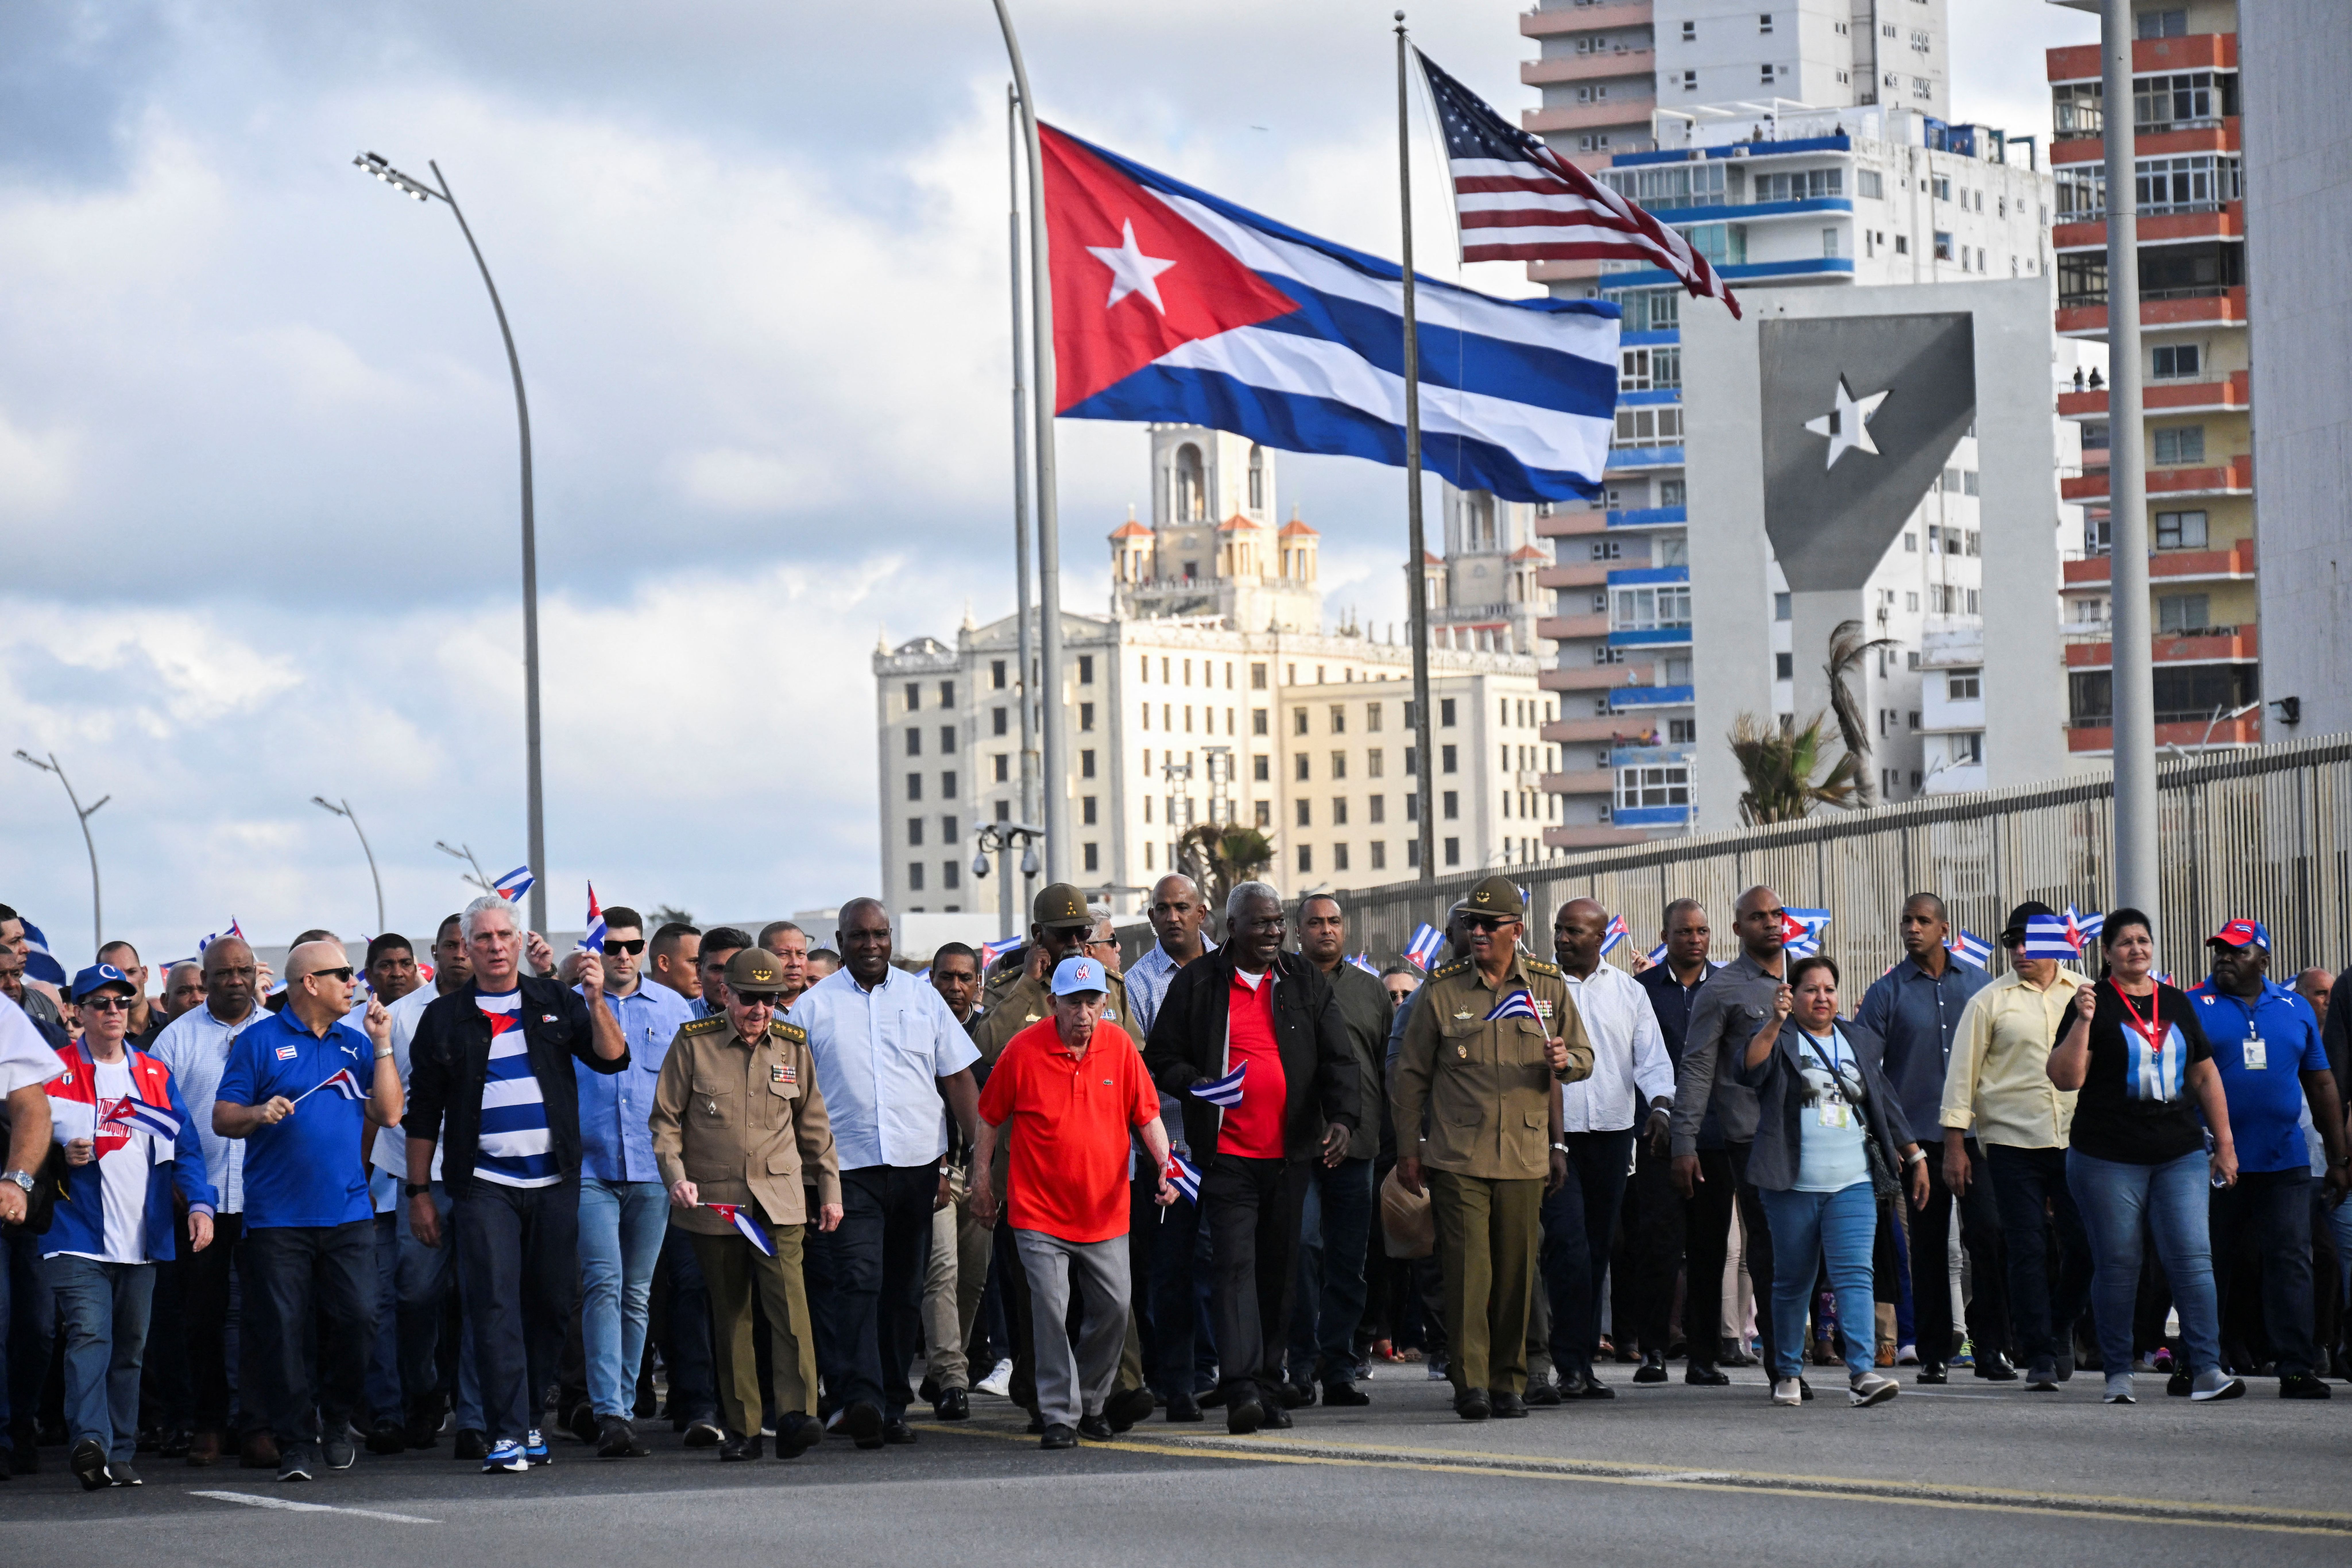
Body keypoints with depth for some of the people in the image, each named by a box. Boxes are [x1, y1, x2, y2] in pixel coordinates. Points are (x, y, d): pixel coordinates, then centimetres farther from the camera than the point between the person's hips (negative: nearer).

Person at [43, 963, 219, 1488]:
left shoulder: (155, 1075, 13)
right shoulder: (57, 1073, 3)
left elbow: (186, 1147, 11)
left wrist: (199, 1204, -3)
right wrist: (63, 1154, -16)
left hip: (143, 1237, 4)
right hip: (79, 1235, -4)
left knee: (130, 1347, 7)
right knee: (89, 1336, -19)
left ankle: (120, 1454, 12)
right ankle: (89, 1441, -31)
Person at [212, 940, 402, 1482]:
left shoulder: (354, 1044, 15)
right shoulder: (259, 1041, 3)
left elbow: (388, 1113, 8)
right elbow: (223, 1117, 2)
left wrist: (382, 1045, 3)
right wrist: (259, 1114, -18)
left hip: (347, 1212, 3)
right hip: (278, 1217, -3)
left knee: (358, 1320, -7)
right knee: (284, 1331, -4)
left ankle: (336, 1424, 14)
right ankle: (297, 1444, 3)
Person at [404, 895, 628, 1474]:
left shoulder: (556, 1003, 10)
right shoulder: (444, 1019, 6)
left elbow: (612, 1058, -1)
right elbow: (423, 1112, 8)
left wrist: (596, 1000, -15)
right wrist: (419, 1192, 5)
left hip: (554, 1180, 2)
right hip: (484, 1183, -2)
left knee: (552, 1302, 6)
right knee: (495, 1305, -10)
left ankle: (530, 1415, 21)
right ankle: (508, 1433, -13)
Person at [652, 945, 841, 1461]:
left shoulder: (792, 1046, 8)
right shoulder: (692, 1044, 0)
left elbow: (813, 1124, 17)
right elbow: (666, 1119, 5)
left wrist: (830, 1190, 15)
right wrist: (676, 1178, -9)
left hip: (780, 1201, 1)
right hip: (714, 1202, -1)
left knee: (789, 1301, -16)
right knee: (730, 1315, 4)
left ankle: (796, 1415, -20)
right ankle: (741, 1429, 9)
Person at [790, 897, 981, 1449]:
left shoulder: (922, 998, 10)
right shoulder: (814, 1005, 4)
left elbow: (958, 1078, 10)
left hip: (917, 1163, 3)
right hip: (848, 1167, -3)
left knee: (903, 1291, 7)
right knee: (858, 1282, -16)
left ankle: (893, 1404, 15)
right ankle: (861, 1399, -26)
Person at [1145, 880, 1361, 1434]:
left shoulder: (1306, 982, 10)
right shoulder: (1197, 983, 4)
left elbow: (1338, 1059, 6)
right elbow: (1161, 1057, 8)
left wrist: (1343, 1117, -11)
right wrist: (1193, 1085, -13)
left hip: (1290, 1153, 3)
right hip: (1227, 1153, -3)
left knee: (1279, 1272, 8)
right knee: (1235, 1263, -14)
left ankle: (1270, 1388, 16)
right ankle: (1242, 1388, -21)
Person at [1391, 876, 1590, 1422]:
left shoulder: (1549, 987, 7)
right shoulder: (1442, 991, 2)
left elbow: (1584, 1057, 15)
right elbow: (1411, 1075, 8)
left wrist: (1565, 1061, -9)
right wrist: (1408, 1148, 5)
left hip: (1524, 1156, 2)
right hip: (1458, 1156, -2)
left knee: (1516, 1272, 5)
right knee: (1468, 1266, -10)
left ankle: (1508, 1382, 14)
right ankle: (1471, 1383, -10)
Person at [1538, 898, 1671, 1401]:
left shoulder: (1628, 992, 10)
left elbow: (1653, 1058, 6)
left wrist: (1660, 1102, -13)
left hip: (1611, 1133, 4)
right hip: (1554, 1134, -4)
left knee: (1598, 1247, 8)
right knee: (1568, 1243, -14)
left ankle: (1582, 1363, 14)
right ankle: (1571, 1365, -15)